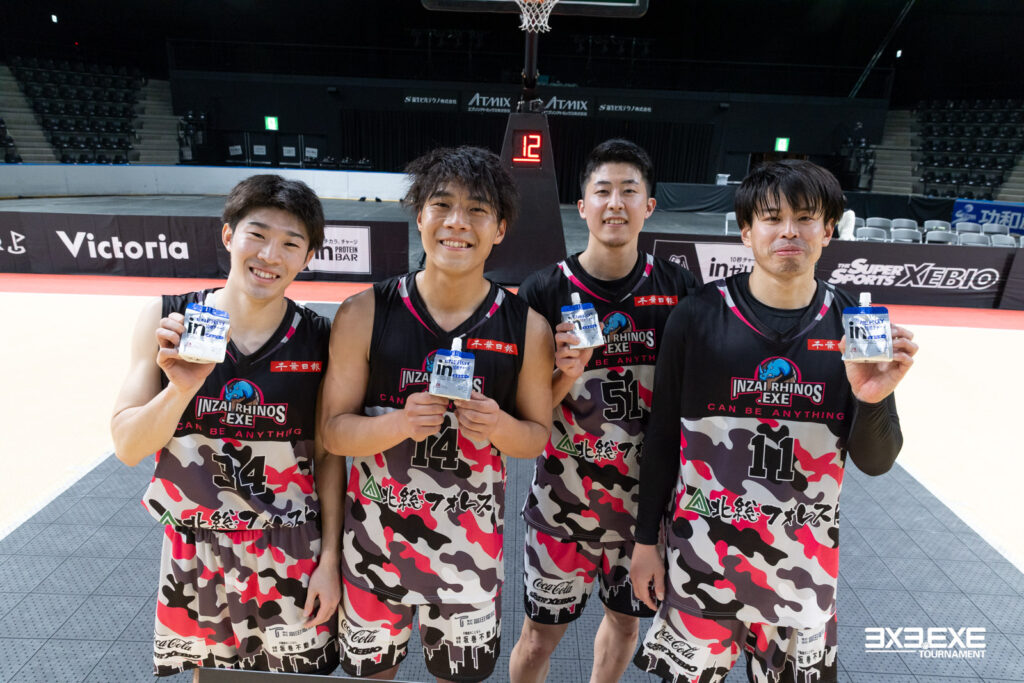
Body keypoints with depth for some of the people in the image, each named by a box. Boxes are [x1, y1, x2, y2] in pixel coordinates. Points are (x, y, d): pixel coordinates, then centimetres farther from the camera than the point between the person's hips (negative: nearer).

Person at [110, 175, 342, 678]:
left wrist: (329, 559, -2)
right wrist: (182, 387, -26)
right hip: (194, 553, 1)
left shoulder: (320, 339, -10)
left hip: (292, 559, -1)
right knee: (206, 670, 21)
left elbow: (328, 456, -3)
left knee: (297, 672, 15)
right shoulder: (166, 321, -8)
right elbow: (127, 447, -8)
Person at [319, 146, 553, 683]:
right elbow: (333, 431, -8)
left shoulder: (526, 328, -9)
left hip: (472, 541, 1)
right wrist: (399, 423, -27)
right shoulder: (365, 314, -11)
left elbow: (539, 436, 0)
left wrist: (500, 427, -22)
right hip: (376, 534, 0)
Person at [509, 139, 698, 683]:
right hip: (564, 495, -2)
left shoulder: (679, 288, -5)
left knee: (626, 618, 22)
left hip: (649, 495, 3)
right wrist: (566, 376, -25)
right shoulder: (545, 290, -11)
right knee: (541, 634, 11)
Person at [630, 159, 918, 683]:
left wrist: (873, 400, -23)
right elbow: (662, 435, -4)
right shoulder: (698, 315, -11)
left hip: (805, 559, 2)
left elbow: (875, 462, -2)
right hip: (702, 552, -2)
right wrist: (646, 540, 1)